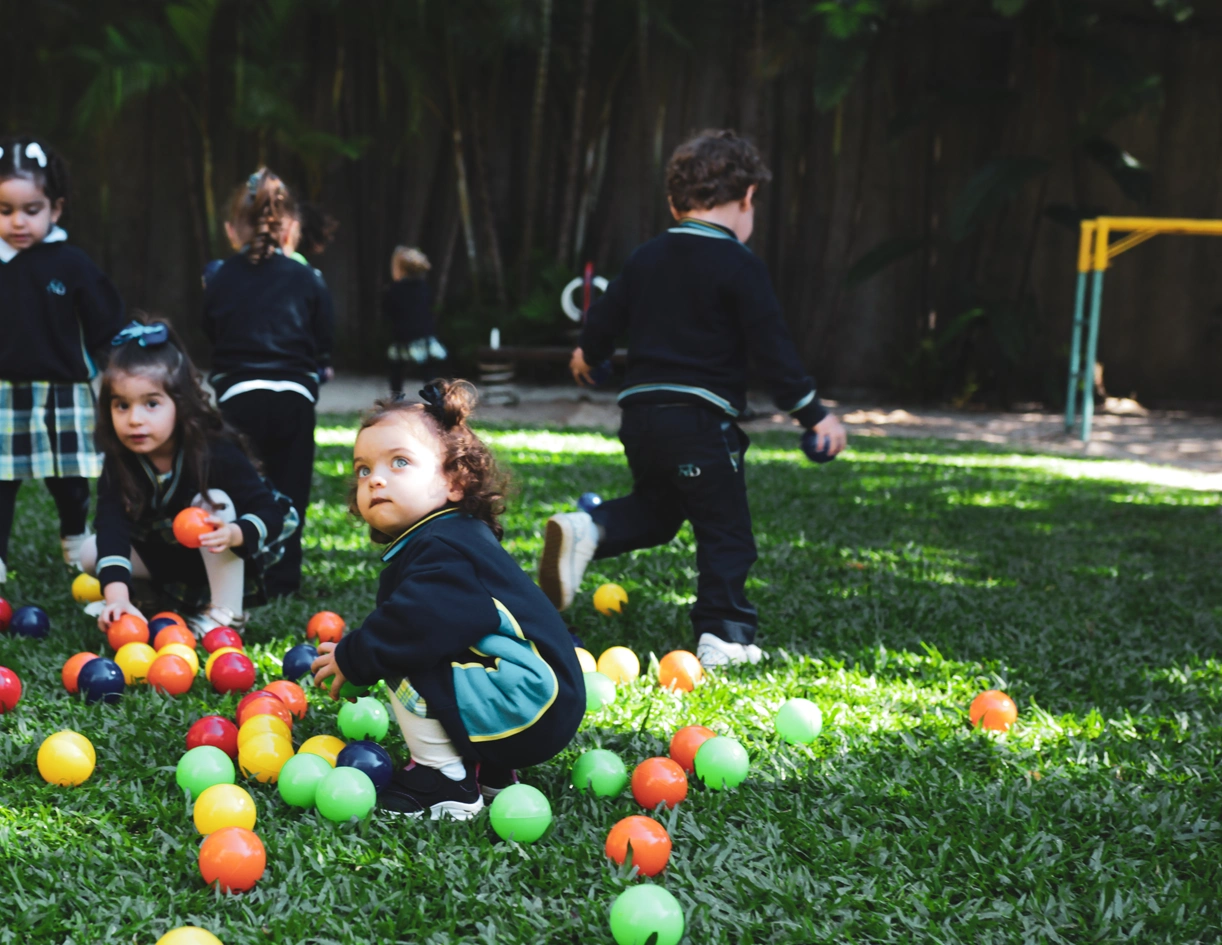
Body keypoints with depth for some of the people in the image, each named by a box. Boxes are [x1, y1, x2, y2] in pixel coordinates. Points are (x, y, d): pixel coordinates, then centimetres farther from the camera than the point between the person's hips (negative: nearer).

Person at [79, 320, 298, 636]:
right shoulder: (119, 461, -23)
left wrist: (234, 534, -52)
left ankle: (225, 615, -22)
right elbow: (112, 526, -35)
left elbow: (270, 512, -29)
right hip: (163, 555, 4)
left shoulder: (217, 451, -31)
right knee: (91, 552, -14)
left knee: (212, 500, -33)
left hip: (226, 559, -4)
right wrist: (117, 596, -50)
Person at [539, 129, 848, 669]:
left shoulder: (645, 259, 11)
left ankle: (587, 531, -3)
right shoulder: (739, 266, -8)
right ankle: (724, 635, -1)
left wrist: (588, 354, 42)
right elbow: (771, 347, -11)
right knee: (725, 531, 2)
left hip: (640, 412, 6)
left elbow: (606, 316, 19)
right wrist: (813, 415, -7)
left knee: (655, 510, 22)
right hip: (702, 419, -6)